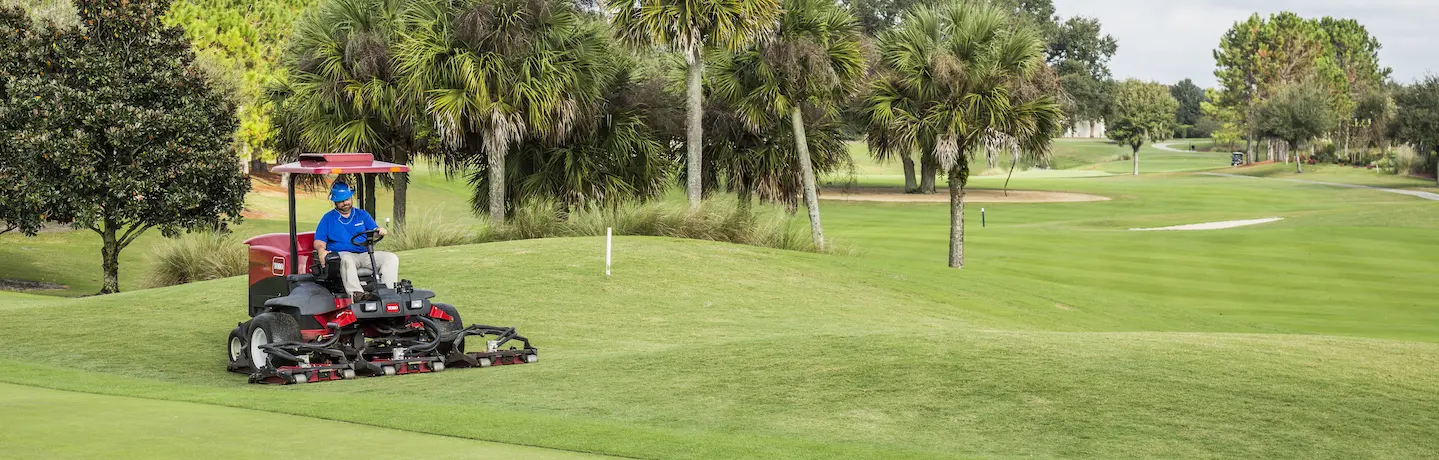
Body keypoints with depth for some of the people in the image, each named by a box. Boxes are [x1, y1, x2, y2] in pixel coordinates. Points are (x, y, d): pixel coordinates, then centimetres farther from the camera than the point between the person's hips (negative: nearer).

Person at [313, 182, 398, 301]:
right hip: (343, 254, -4)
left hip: (365, 254, 4)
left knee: (392, 258, -20)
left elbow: (375, 231, 12)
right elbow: (319, 241, 8)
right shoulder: (328, 218, 17)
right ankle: (357, 294, -59)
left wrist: (380, 231, -14)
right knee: (346, 260, -41)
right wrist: (321, 250, -17)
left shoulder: (362, 215, 23)